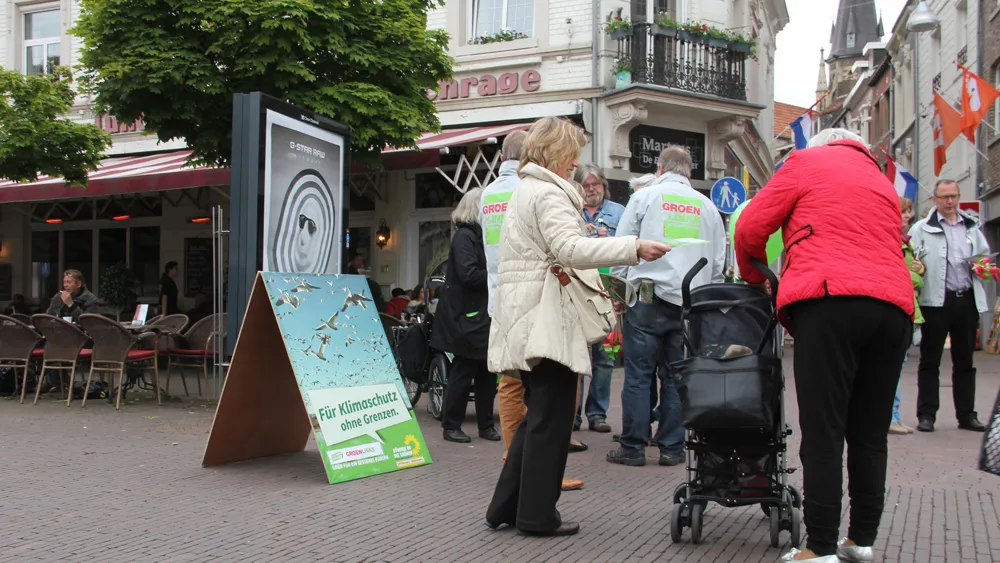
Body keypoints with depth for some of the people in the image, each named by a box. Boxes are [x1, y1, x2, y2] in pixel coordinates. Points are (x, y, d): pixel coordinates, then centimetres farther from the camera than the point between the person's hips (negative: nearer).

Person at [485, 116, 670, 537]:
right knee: (551, 418, -4)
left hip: (529, 319, 11)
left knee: (539, 416, 15)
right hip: (548, 317, -10)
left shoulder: (528, 190, 23)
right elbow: (570, 249, -25)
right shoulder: (548, 193, -10)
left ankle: (506, 507, 18)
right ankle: (537, 515, 3)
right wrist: (635, 248, -28)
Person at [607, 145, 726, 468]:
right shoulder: (707, 207, 12)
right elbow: (719, 262, 13)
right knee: (676, 377, 9)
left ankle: (632, 447, 6)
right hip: (690, 303, 3)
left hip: (647, 298, -3)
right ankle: (672, 448, 12)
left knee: (638, 375, 2)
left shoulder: (644, 197, 3)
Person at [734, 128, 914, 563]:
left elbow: (750, 229, 8)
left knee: (823, 431, -6)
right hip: (894, 306, 6)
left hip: (831, 300, -6)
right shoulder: (884, 184, 31)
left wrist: (756, 280, 25)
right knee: (870, 433, 11)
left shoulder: (808, 160, 14)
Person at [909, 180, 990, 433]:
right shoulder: (922, 228, 3)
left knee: (965, 360, 10)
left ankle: (966, 414, 18)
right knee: (930, 361, 0)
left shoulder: (972, 227, 17)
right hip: (936, 300, -4)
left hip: (968, 299, 4)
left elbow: (986, 257, 23)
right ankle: (926, 414, 4)